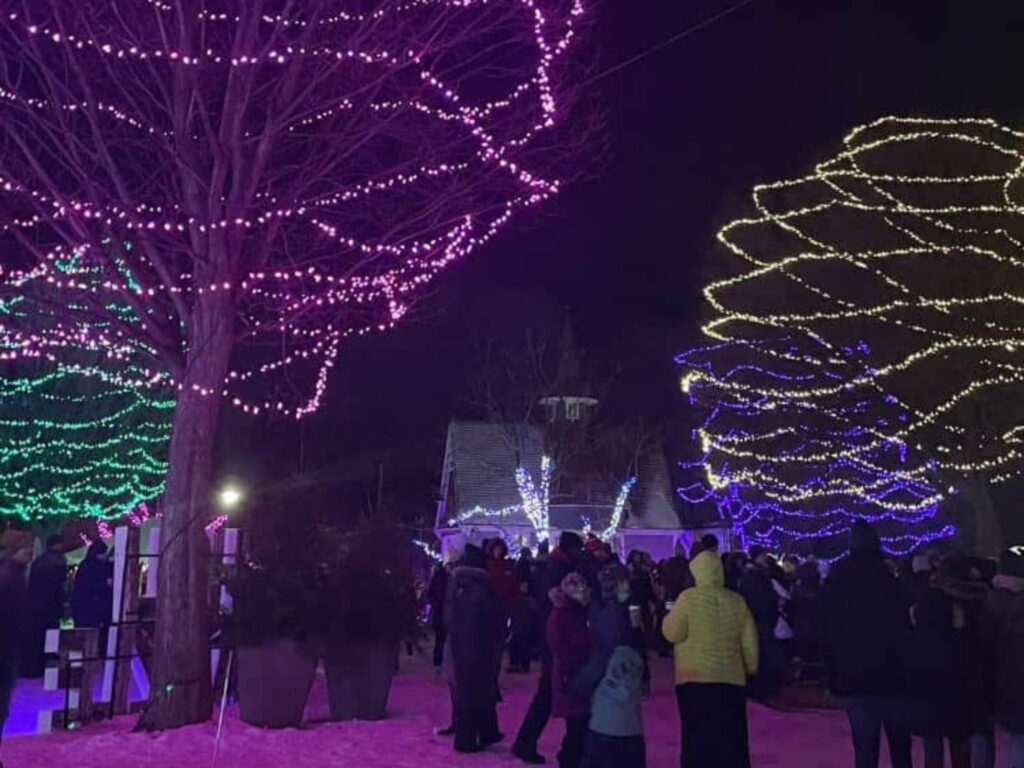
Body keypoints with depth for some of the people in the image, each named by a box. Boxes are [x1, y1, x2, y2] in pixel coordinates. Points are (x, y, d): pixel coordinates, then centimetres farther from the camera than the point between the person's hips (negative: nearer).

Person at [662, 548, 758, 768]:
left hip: (695, 678, -4)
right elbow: (749, 643, 10)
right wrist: (751, 667, 24)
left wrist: (669, 617, 11)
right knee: (731, 741, 11)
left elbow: (672, 633, -7)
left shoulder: (689, 597, -8)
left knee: (698, 739, 3)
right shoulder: (737, 601, 5)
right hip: (732, 679, 4)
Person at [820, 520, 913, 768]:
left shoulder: (833, 582, 4)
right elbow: (902, 631, -12)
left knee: (864, 748, 5)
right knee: (900, 744, 13)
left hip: (851, 678, 3)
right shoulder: (886, 580, -10)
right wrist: (906, 671, -5)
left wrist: (834, 677, 11)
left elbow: (826, 636, 7)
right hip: (890, 675, -3)